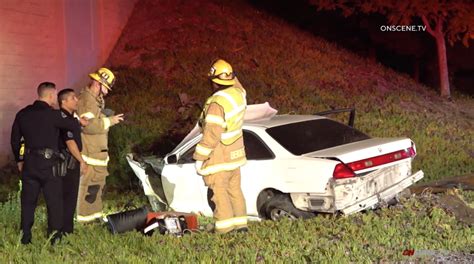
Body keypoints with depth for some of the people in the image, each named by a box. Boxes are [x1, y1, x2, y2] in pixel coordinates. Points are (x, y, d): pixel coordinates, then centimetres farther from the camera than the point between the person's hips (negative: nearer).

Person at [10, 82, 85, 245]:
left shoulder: (23, 114, 6)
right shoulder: (52, 114, -12)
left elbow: (15, 140, 12)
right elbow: (73, 125, -6)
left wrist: (19, 160, 22)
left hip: (29, 162, 5)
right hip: (48, 163, -5)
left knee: (28, 201, 13)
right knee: (54, 202, 5)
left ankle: (25, 238, 17)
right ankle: (54, 238, 9)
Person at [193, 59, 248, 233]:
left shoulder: (217, 103, -25)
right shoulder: (239, 93, -1)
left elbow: (211, 135, -25)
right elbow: (235, 83, 27)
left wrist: (200, 158, -18)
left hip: (219, 159, -8)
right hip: (235, 155, 8)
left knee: (219, 192, 2)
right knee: (234, 189, 16)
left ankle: (225, 227, 5)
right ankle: (240, 223, 23)